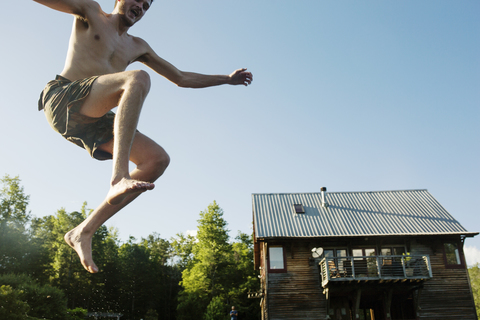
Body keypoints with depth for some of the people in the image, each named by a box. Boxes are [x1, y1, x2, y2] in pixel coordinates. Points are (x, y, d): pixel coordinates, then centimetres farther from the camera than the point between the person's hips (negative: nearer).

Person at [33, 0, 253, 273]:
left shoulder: (138, 47, 27)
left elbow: (182, 78, 29)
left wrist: (228, 79, 28)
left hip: (93, 121, 6)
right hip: (63, 99, -6)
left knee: (158, 160, -14)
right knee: (138, 79, -30)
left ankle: (83, 232, -12)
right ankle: (119, 177, -43)